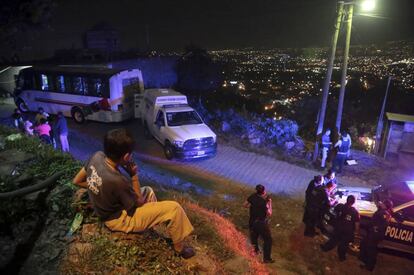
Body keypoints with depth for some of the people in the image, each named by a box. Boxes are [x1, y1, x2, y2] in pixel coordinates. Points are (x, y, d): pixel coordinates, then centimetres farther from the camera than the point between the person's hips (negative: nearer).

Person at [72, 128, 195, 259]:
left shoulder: (97, 156, -16)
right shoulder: (117, 180, -36)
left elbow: (77, 181, 2)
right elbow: (139, 202, -17)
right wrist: (134, 175, -15)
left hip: (107, 210, 8)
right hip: (119, 219, -8)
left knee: (148, 190, 27)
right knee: (174, 208, -12)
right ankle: (179, 248, 11)